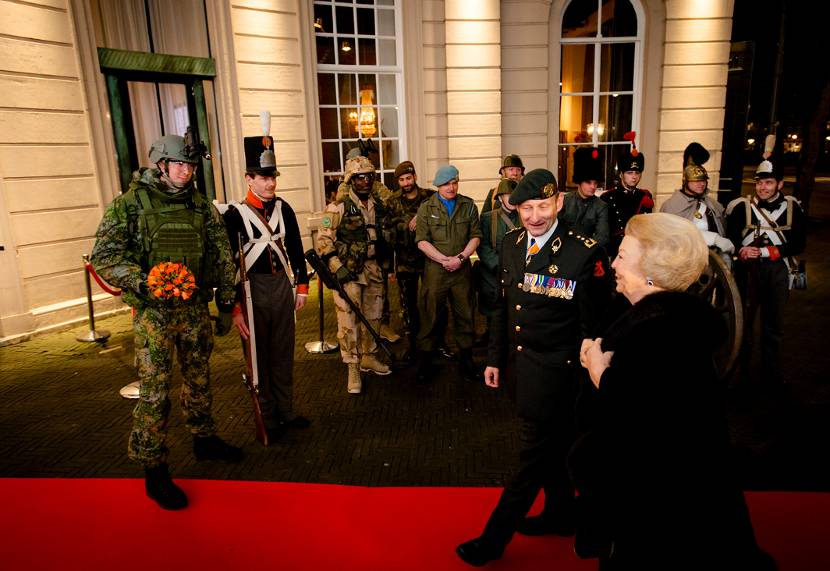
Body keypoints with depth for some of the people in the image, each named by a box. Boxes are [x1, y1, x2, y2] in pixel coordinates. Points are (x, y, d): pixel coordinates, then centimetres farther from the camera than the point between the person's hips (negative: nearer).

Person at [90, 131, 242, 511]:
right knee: (154, 390, -2)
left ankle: (204, 439, 35)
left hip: (196, 307, 5)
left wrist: (225, 297, 10)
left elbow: (221, 251, 11)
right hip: (153, 311, -5)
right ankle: (153, 469, 11)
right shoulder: (129, 204, -7)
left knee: (199, 379, 17)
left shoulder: (199, 204, 7)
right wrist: (142, 282, -25)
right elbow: (104, 256, -10)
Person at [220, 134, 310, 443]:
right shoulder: (235, 214, -11)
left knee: (283, 352, 14)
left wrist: (302, 286, 9)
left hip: (282, 285, 5)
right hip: (253, 289, -4)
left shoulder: (283, 208, 4)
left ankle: (286, 411, 28)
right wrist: (234, 307, -15)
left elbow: (296, 250, 11)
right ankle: (267, 419, 21)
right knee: (259, 355, 7)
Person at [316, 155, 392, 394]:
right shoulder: (339, 208, -9)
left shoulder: (379, 206, 9)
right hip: (348, 270, -6)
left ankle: (369, 357, 32)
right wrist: (337, 267, -19)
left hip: (374, 269, 6)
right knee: (348, 320, -5)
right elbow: (323, 239, -12)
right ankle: (353, 369, 5)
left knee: (373, 317, 15)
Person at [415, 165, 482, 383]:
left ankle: (466, 360, 22)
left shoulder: (468, 205, 8)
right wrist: (444, 260, -14)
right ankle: (425, 362, 15)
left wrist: (460, 257, -11)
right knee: (430, 316, 2)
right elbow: (422, 241, -5)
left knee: (465, 315, 8)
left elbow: (476, 236, 4)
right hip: (435, 269, -2)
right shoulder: (426, 207, 3)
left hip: (462, 270, 2)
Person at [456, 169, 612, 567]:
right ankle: (560, 515, 45)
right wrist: (494, 358, 11)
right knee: (551, 446, 23)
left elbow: (594, 327, -14)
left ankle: (494, 538, 22)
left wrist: (587, 383, -12)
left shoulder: (585, 253, -18)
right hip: (519, 365, 7)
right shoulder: (512, 243, 1)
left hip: (553, 372, -6)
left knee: (535, 455, 7)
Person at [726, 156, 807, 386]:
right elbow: (729, 238, -2)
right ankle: (740, 369, 22)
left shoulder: (793, 207, 0)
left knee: (774, 324, 12)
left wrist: (768, 251, -18)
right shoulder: (741, 206, -3)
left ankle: (771, 373, 25)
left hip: (778, 271, 1)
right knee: (743, 320, 7)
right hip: (748, 270, -1)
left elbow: (798, 244, -5)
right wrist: (741, 250, -22)